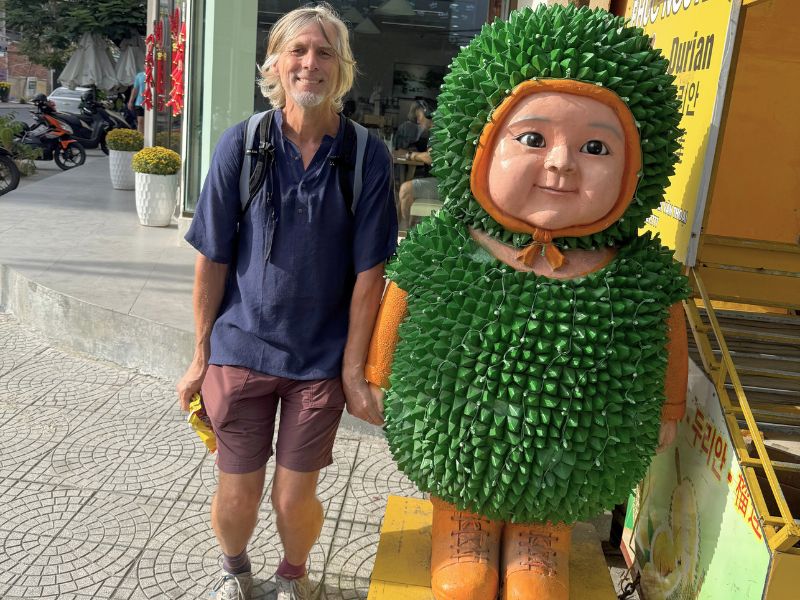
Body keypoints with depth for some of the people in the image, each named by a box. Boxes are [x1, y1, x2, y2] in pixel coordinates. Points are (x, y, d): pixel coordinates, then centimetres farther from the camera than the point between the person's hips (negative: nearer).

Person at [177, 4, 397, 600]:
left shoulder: (368, 156, -7)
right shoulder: (242, 143, -4)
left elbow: (368, 272, -6)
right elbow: (213, 259, 0)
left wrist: (354, 372, -6)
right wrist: (201, 355, 2)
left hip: (321, 358, -1)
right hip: (241, 349, 1)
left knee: (295, 498, 7)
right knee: (237, 496, 10)